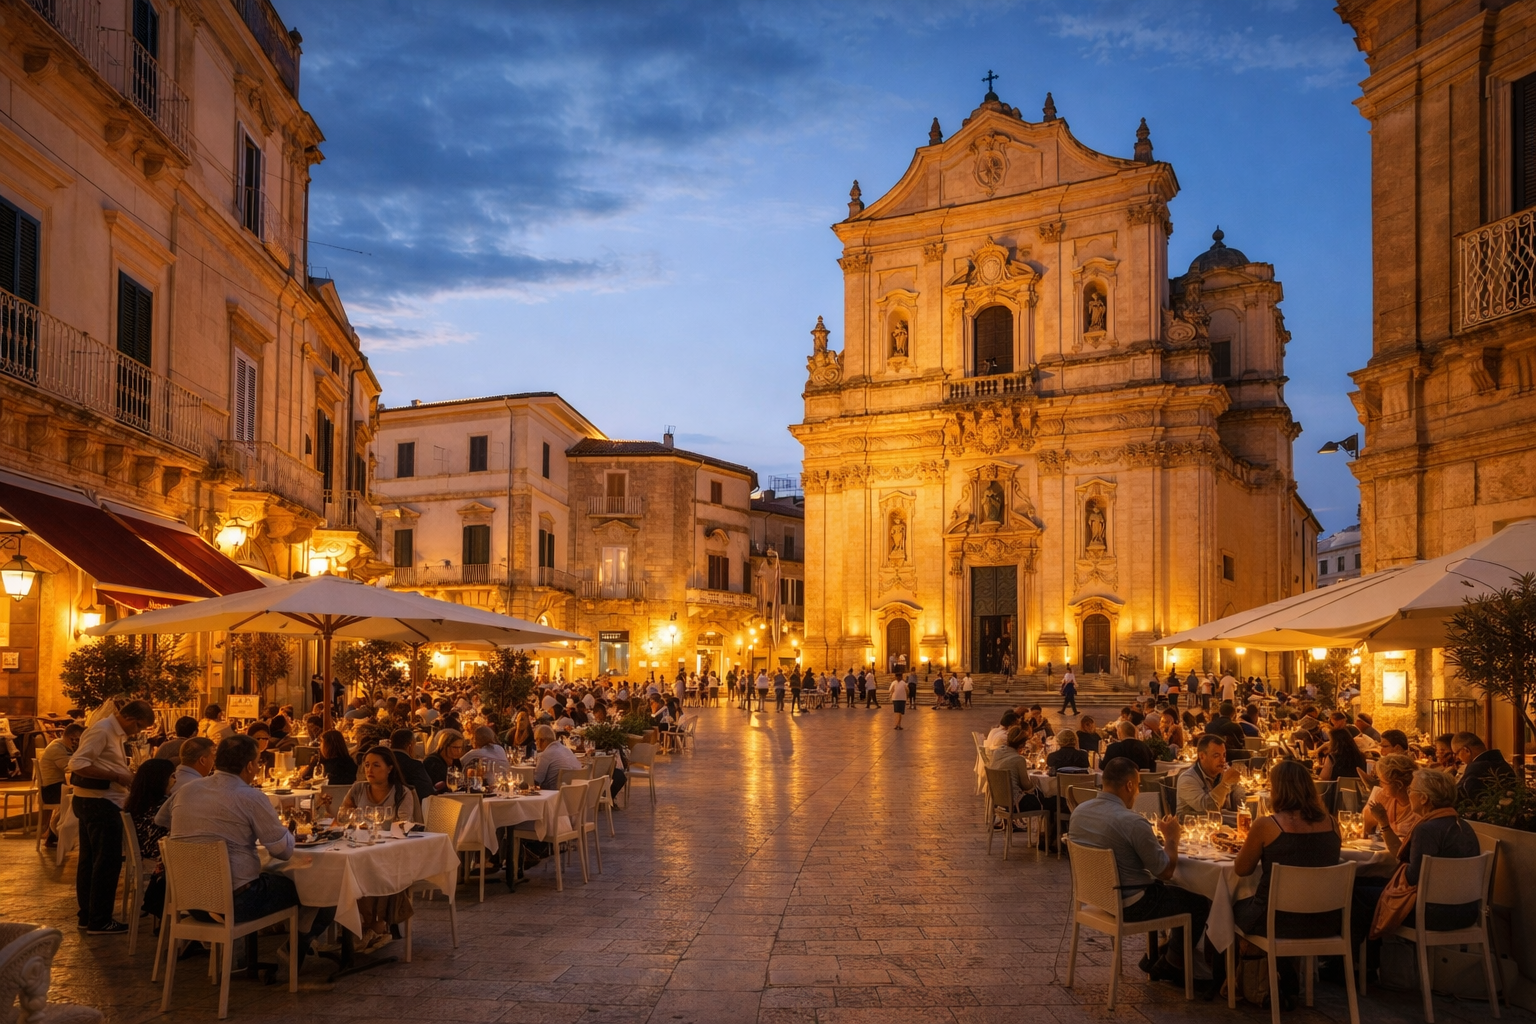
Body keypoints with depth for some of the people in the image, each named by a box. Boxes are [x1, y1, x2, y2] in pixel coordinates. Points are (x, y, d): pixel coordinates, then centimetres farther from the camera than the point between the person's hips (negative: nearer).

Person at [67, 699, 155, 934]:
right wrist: (118, 777, -25)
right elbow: (77, 764, -26)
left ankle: (87, 915, 25)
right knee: (108, 862, -5)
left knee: (91, 860, 16)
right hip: (99, 803, -10)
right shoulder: (102, 731, -18)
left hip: (95, 802, 10)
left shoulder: (114, 732, 12)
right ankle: (99, 921, 2)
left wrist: (125, 777, 4)